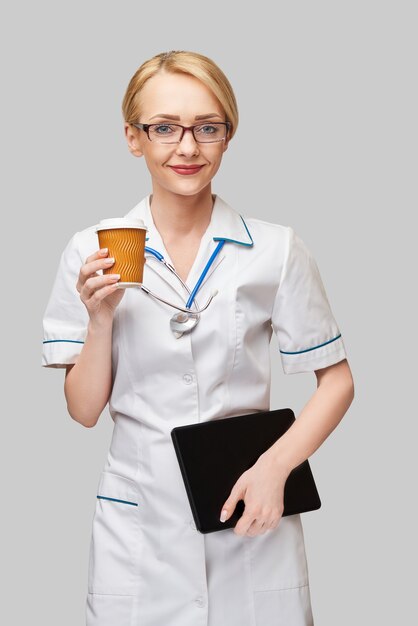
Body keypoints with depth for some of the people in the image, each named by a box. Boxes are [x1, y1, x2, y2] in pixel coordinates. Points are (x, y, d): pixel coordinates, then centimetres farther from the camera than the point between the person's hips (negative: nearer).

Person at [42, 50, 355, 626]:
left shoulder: (276, 251, -6)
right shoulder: (92, 253, -3)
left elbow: (337, 381, 1)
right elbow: (84, 411, 0)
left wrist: (275, 466, -12)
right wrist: (100, 319, -16)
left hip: (251, 514, 0)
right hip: (137, 527, 1)